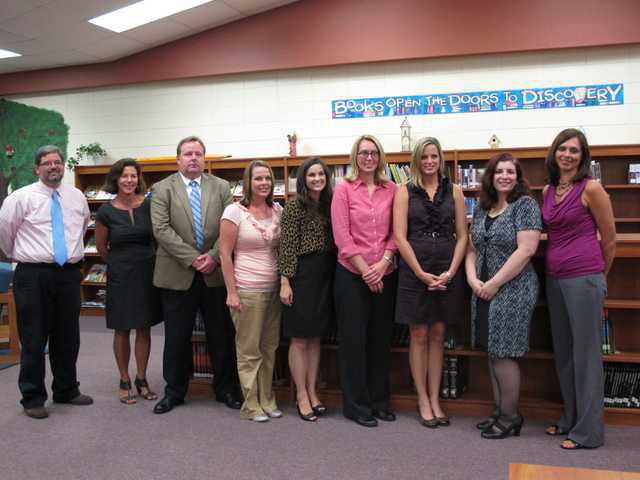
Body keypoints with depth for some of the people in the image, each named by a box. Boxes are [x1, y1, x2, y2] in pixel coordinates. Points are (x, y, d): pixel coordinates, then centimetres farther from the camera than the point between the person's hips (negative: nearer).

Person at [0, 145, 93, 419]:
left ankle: (66, 391, 28)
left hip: (69, 274, 4)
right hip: (34, 275, -4)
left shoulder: (77, 197, 8)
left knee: (68, 337, 13)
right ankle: (33, 398, 15)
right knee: (34, 338, 2)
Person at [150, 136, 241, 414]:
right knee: (177, 338, 8)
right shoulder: (162, 189, 1)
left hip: (216, 273, 2)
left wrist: (213, 256, -13)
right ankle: (174, 392, 23)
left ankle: (226, 390, 23)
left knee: (222, 336, 9)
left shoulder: (221, 187, 7)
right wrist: (192, 259, -14)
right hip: (178, 274, -1)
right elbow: (162, 229, -8)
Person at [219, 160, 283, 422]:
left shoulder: (277, 210, 7)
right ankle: (251, 405, 16)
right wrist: (231, 292, -12)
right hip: (247, 291, -5)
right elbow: (225, 254, -8)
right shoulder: (235, 211, -7)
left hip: (274, 289, 5)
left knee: (269, 348, 12)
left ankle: (267, 400, 25)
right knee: (249, 350, 4)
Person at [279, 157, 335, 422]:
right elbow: (287, 246, -9)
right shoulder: (294, 206, -6)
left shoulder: (329, 204, 11)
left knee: (315, 337, 12)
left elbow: (333, 241, 14)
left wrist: (335, 274, 7)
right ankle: (301, 395, 12)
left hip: (325, 274, 6)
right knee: (300, 339, 2)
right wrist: (285, 281, -14)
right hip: (302, 273, -6)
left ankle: (312, 392, 21)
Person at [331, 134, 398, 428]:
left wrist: (382, 264, -11)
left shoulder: (391, 189, 6)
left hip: (385, 275, 3)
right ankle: (356, 404, 17)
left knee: (381, 338, 12)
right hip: (352, 274, -3)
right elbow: (342, 236, -9)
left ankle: (380, 400, 26)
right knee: (353, 339, 5)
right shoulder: (344, 188, -3)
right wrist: (365, 271, -11)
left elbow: (395, 232, 4)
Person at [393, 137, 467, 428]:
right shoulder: (405, 192, 2)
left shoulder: (454, 191, 8)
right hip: (414, 270, -2)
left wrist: (451, 272, -8)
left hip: (447, 271, 2)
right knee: (419, 335, 4)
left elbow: (462, 235, 4)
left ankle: (435, 400, 18)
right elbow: (400, 236, -5)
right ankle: (423, 401, 14)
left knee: (437, 335, 9)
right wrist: (421, 273, -11)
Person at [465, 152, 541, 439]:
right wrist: (472, 279, -4)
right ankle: (500, 412, 23)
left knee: (503, 353, -3)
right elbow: (472, 248, 13)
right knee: (493, 352, 11)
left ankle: (510, 417, 12)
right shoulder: (482, 209, 12)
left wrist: (495, 283, -16)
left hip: (513, 290, -7)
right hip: (483, 291, 7)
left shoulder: (525, 204, -8)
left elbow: (526, 249, -16)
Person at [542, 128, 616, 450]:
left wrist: (598, 275, 9)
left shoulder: (591, 188, -8)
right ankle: (571, 419, 29)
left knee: (586, 352, 0)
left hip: (583, 278, -7)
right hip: (554, 277, 7)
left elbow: (609, 239, -1)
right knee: (563, 351, 15)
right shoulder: (547, 191, 11)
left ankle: (588, 430, 10)